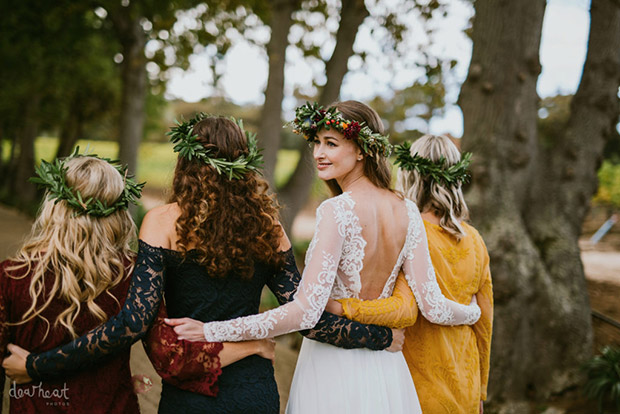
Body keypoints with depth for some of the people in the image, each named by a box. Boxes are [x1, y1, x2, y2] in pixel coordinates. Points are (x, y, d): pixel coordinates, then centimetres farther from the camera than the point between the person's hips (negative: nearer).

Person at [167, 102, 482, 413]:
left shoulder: (337, 210, -19)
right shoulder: (407, 211, 0)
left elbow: (306, 311, -24)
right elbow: (432, 307, -1)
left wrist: (210, 331, -24)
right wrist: (473, 312, 21)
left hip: (334, 370, -6)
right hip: (385, 368, 6)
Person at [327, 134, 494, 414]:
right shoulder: (474, 240, 4)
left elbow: (405, 310, -29)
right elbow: (484, 320, 10)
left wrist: (339, 306, -32)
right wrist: (479, 391, 20)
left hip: (419, 388, -6)